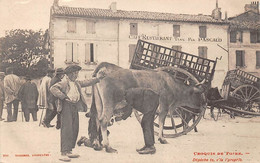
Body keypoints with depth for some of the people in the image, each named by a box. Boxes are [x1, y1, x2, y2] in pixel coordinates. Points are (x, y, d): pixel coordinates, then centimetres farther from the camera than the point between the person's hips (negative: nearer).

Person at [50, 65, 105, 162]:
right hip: (67, 106, -9)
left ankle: (69, 151, 18)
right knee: (67, 129, -13)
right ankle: (63, 153, -12)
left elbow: (86, 83, 33)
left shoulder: (76, 83, 20)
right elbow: (53, 88, -18)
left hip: (75, 107, 9)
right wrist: (63, 96, -23)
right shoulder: (64, 82, -7)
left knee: (75, 129, 9)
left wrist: (97, 79, 34)